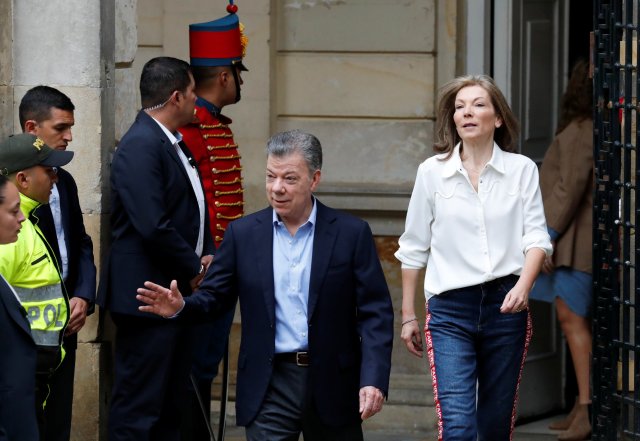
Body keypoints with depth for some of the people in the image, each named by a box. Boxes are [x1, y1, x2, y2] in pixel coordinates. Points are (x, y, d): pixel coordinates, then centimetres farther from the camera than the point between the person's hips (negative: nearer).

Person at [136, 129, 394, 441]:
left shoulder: (351, 234, -1)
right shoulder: (243, 234, 4)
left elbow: (375, 313, -4)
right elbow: (214, 295, 6)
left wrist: (374, 380, -15)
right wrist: (180, 307, -17)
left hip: (332, 384, 0)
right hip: (270, 385, 0)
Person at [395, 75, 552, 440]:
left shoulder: (522, 169, 4)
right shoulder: (432, 172, 4)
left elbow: (536, 237, -1)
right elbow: (414, 248, 11)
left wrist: (523, 286, -20)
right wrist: (408, 316, 13)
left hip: (506, 305, 1)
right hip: (450, 309, -1)